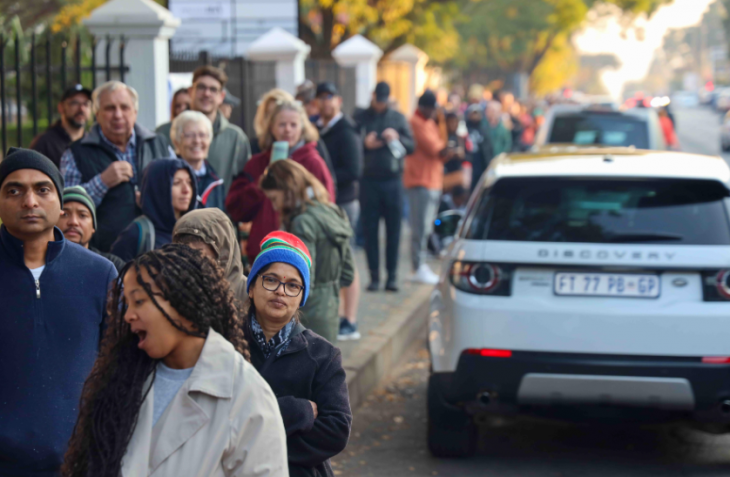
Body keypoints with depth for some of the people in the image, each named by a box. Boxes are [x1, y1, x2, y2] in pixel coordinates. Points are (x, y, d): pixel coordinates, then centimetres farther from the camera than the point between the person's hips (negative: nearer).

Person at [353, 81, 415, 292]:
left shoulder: (398, 118, 11)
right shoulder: (360, 118, 7)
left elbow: (411, 146, 7)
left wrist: (397, 138, -11)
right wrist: (364, 143, -13)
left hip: (393, 180, 1)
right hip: (369, 181, -1)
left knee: (393, 229, 0)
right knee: (370, 230, 0)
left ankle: (392, 275, 5)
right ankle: (374, 276, 5)